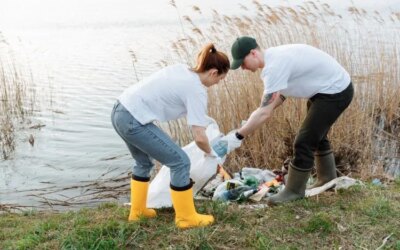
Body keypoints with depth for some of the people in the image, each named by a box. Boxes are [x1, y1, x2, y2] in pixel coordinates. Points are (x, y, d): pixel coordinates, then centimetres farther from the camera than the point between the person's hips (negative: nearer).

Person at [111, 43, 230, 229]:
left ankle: (137, 211, 41)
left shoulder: (181, 69, 11)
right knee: (180, 162, 1)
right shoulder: (196, 90, -10)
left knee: (144, 162, 28)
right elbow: (199, 137, -13)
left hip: (120, 112, 9)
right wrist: (210, 153, 9)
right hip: (134, 121, -9)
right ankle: (186, 218, 15)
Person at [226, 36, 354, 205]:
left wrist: (237, 137, -25)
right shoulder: (274, 57, 0)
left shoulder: (274, 66, -30)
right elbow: (281, 94, 8)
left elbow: (265, 113, -32)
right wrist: (252, 121, -3)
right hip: (331, 88, 10)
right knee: (316, 135, 24)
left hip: (335, 92, -10)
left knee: (304, 141, -9)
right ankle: (327, 180, 42)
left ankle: (294, 191, 7)